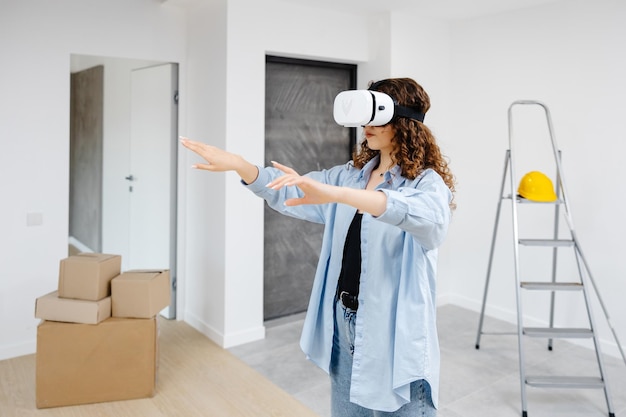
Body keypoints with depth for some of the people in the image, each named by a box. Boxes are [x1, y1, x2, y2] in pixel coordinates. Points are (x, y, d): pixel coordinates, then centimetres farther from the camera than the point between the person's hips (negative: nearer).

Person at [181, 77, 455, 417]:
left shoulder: (427, 182, -12)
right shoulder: (350, 175, 7)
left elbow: (428, 215, -36)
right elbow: (287, 193, 9)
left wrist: (335, 194, -46)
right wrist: (237, 164, -7)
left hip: (394, 332, -5)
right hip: (344, 323, 6)